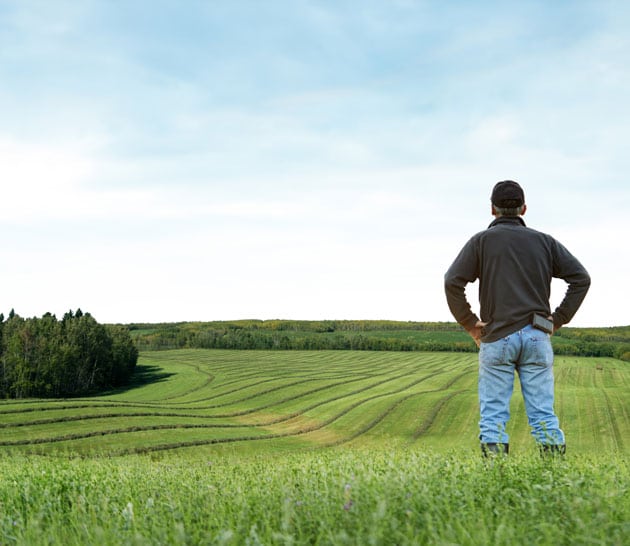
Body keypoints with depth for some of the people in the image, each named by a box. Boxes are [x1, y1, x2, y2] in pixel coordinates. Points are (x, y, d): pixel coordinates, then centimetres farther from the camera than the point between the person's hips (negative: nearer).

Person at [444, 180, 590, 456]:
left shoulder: (482, 240, 3)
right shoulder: (544, 241, 11)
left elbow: (452, 282, -8)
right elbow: (581, 278, 4)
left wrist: (469, 324, 0)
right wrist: (558, 319, 7)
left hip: (497, 338, -2)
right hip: (537, 338, 2)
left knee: (493, 415, 0)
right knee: (544, 415, 4)